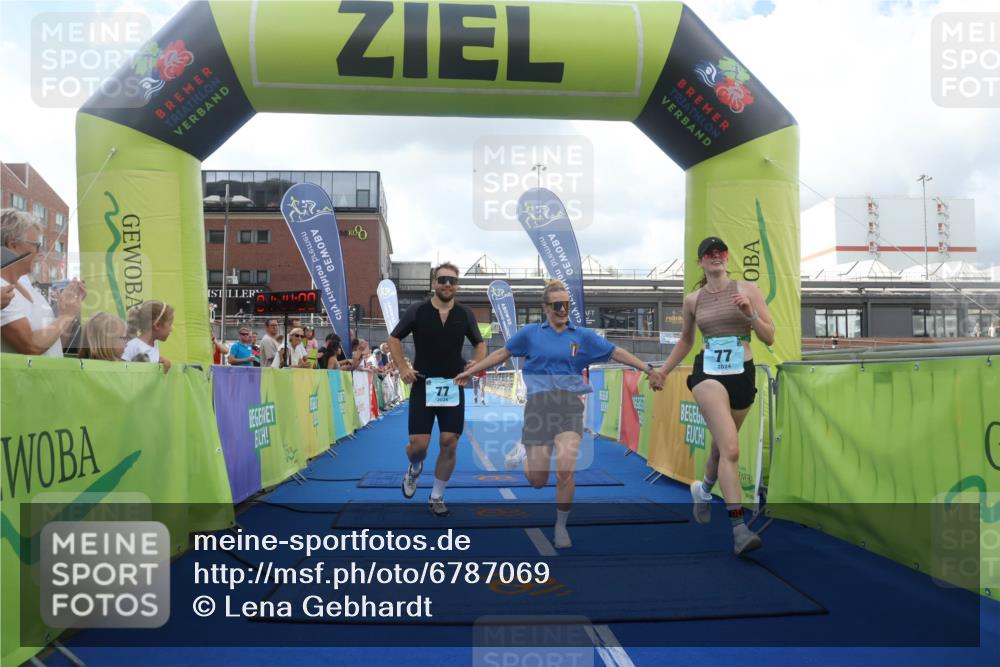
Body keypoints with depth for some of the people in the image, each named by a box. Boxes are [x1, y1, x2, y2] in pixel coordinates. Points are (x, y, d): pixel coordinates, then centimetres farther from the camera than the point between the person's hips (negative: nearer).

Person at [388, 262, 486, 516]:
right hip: (423, 385, -1)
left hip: (453, 387, 2)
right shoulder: (417, 311, -3)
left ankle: (437, 497, 18)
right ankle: (415, 468, 33)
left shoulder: (465, 314, 2)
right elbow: (394, 339, 6)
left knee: (449, 445, 0)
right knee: (418, 444, -4)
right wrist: (403, 367, -8)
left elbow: (480, 345, 14)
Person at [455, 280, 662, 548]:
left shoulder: (583, 335, 9)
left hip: (570, 403, 0)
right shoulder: (531, 332, 9)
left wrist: (648, 368, 3)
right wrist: (471, 371, 19)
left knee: (565, 471, -15)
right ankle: (528, 456, 38)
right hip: (539, 403, 0)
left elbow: (616, 352, 10)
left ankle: (561, 526, 10)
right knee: (537, 480, -1)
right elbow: (503, 353, 17)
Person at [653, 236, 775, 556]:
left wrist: (750, 314, -14)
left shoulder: (747, 290, 3)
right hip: (708, 374, -1)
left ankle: (703, 490, 48)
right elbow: (685, 341, 22)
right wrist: (662, 372, 23)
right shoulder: (692, 301, 7)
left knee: (722, 447, 15)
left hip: (742, 375, 2)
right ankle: (739, 528, -17)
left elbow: (769, 338, 2)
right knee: (730, 449, -19)